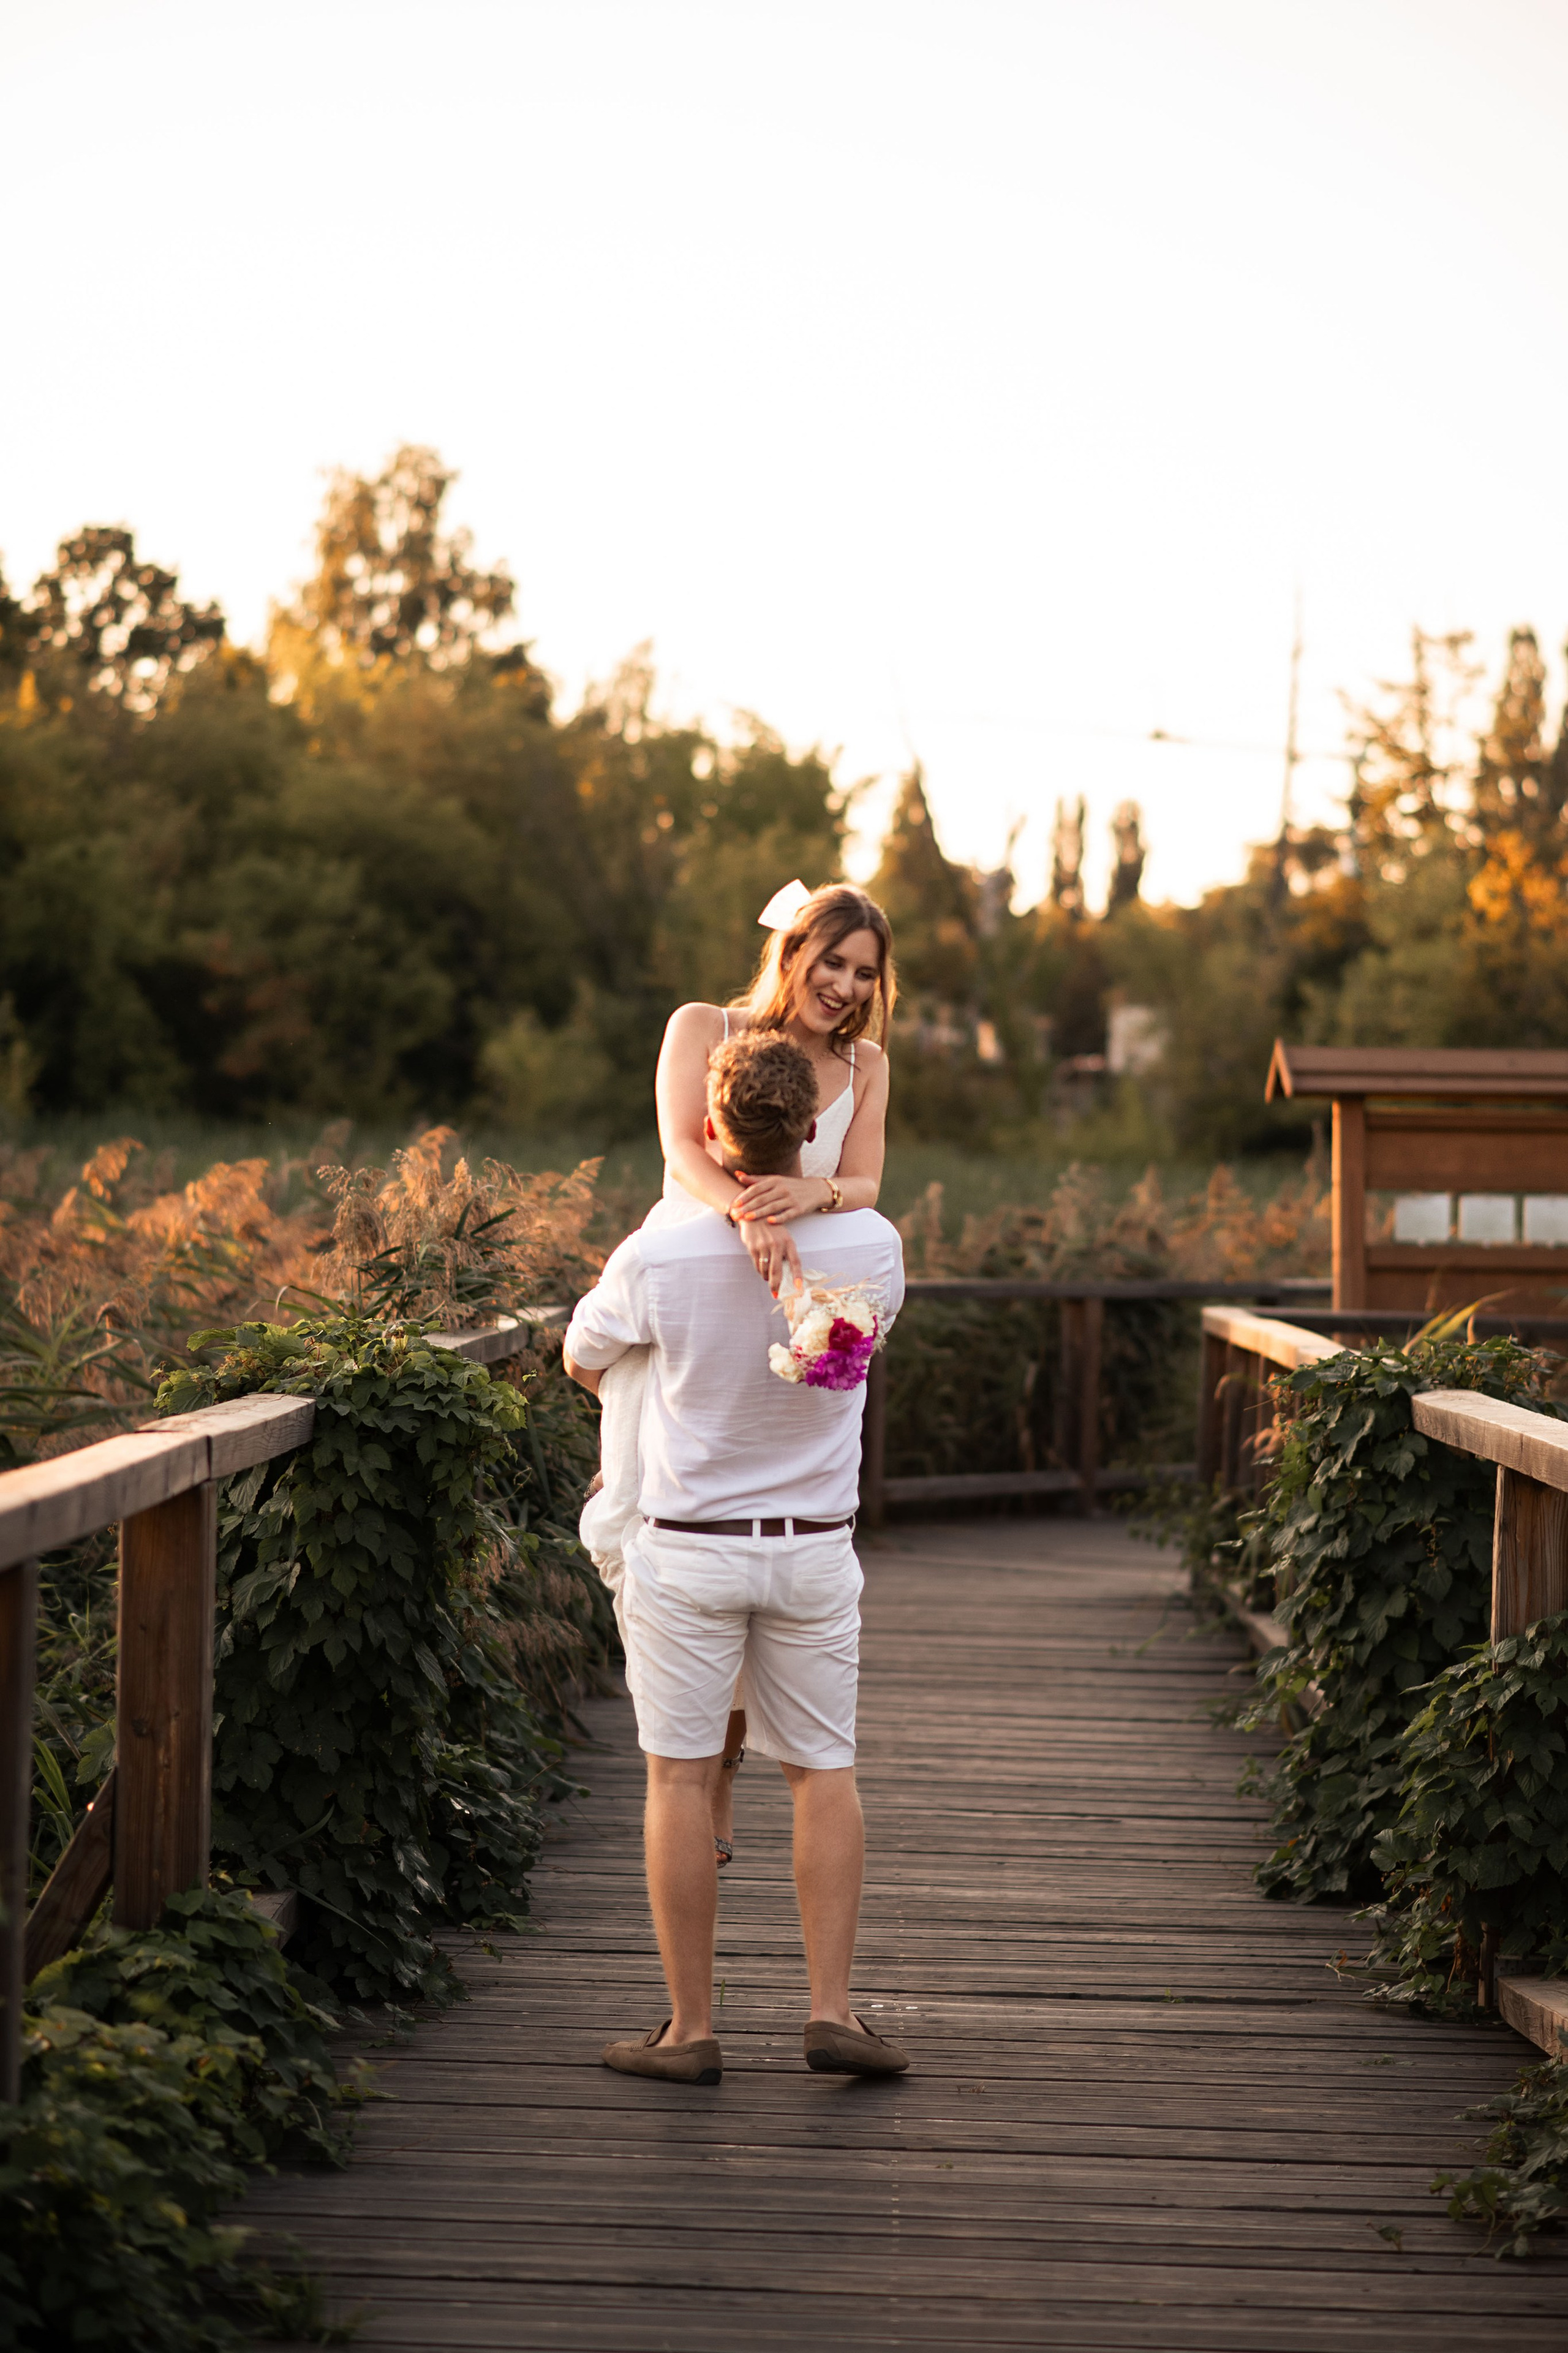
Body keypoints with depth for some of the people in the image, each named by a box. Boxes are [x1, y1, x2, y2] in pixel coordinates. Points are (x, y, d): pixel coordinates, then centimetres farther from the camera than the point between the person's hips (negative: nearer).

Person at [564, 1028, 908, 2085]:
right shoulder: (870, 1246, -11)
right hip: (814, 1546, 2)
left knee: (682, 1778, 5)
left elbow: (584, 1356, 4)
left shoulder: (658, 1258, -16)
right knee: (825, 1772, 13)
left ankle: (692, 2028, 8)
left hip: (686, 1549, -2)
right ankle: (833, 2009, 7)